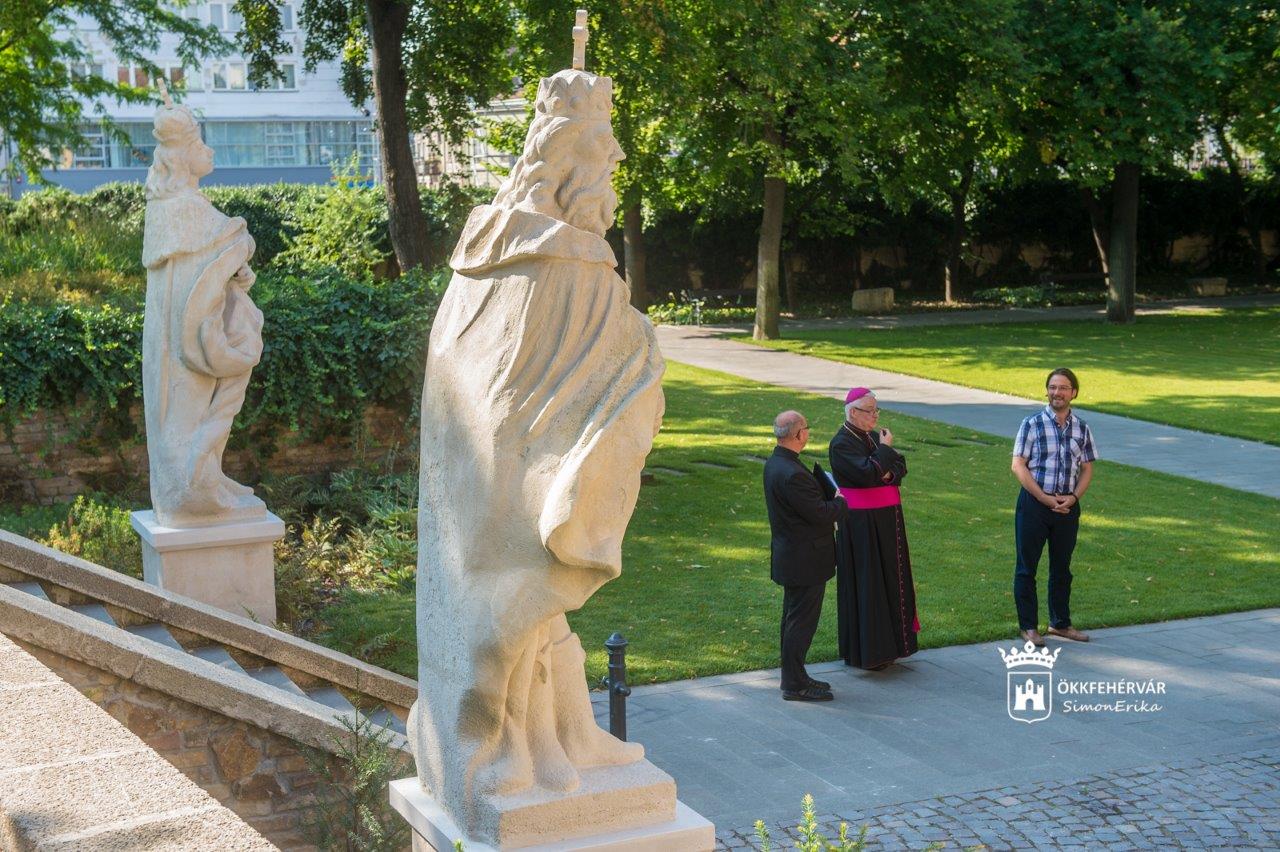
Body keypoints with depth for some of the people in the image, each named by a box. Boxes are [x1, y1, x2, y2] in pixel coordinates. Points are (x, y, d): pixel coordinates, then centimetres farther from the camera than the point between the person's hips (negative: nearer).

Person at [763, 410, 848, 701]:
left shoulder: (774, 464, 5)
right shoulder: (792, 474, -27)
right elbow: (821, 514, -23)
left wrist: (831, 503, 6)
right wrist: (840, 502, -5)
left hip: (790, 555, 10)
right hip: (805, 561, -10)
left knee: (794, 619, 19)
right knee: (801, 621, -1)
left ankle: (793, 677, 29)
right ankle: (795, 685, 7)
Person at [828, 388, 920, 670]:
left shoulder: (875, 436, 11)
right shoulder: (842, 443, -14)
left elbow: (900, 467, 7)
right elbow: (867, 473, -26)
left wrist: (886, 474, -13)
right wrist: (885, 449, -14)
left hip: (886, 520, 8)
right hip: (860, 523, -8)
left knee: (888, 578, 13)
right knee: (865, 583, -3)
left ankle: (885, 642, 23)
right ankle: (865, 650, 5)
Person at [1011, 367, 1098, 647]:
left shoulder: (1081, 429, 5)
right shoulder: (1032, 424, -7)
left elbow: (1087, 469, 11)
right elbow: (1018, 466, -9)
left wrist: (1073, 497, -7)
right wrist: (1046, 499, -14)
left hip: (1067, 506, 4)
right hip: (1034, 503, -4)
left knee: (1061, 567, 14)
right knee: (1027, 566, 2)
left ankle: (1060, 623, 28)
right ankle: (1028, 626, 12)